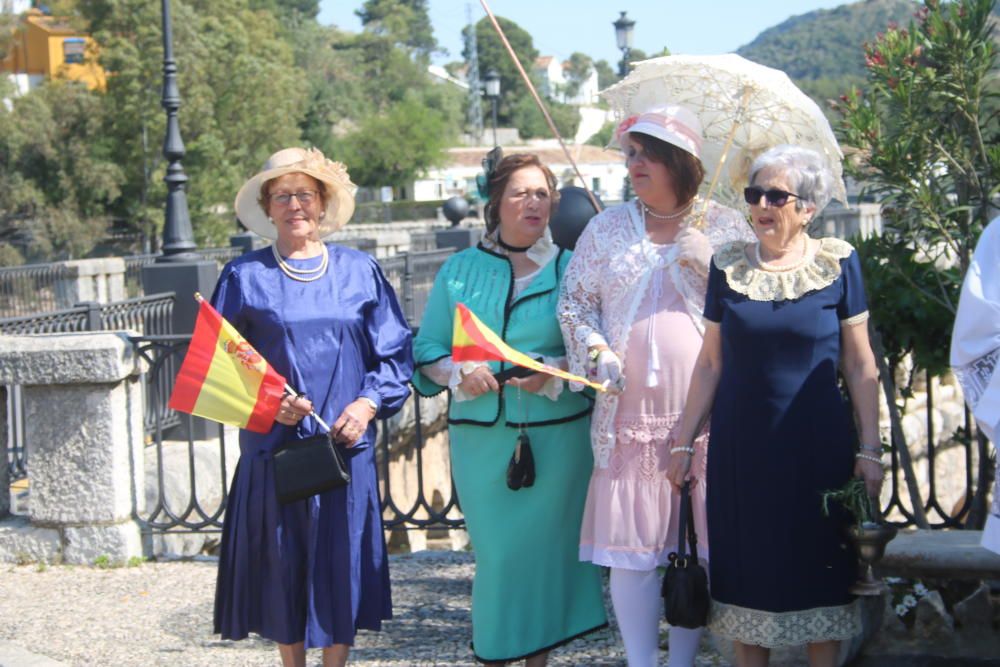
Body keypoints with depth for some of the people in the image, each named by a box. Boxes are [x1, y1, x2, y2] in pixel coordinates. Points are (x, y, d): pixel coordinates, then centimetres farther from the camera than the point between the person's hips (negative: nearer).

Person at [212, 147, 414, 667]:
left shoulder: (359, 271, 8)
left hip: (346, 448, 1)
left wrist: (368, 403, -9)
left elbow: (395, 352, 7)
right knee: (282, 570, 4)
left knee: (340, 570, 3)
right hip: (273, 447, -1)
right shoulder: (244, 277, 4)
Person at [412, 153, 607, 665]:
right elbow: (427, 349, 6)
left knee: (548, 547, 4)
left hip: (557, 434, -1)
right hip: (481, 435, 1)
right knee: (496, 551, 5)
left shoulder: (569, 268, 3)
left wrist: (553, 371, -19)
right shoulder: (460, 269, 7)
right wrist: (459, 372, -14)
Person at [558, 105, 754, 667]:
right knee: (632, 546, -1)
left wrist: (709, 263, -10)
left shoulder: (726, 227, 6)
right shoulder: (608, 228, 12)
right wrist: (598, 353, -4)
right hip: (630, 411, 1)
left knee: (699, 546, 3)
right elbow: (575, 302, 13)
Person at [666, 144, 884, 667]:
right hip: (741, 447, 2)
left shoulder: (837, 263, -2)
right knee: (748, 574, 7)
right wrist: (684, 441, 6)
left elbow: (860, 365, 0)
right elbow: (710, 363, 7)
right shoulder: (729, 266, 3)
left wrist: (870, 450, -3)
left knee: (820, 572, 4)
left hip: (817, 447, -1)